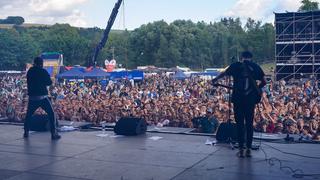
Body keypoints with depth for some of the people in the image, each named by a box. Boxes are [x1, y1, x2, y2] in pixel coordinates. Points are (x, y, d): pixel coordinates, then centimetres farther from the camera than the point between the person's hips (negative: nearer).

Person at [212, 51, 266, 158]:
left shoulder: (235, 65, 3)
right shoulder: (255, 67, 5)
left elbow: (224, 73, 15)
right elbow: (264, 82, 3)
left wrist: (215, 80, 32)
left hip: (238, 99, -1)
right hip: (251, 99, 1)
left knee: (239, 124, 5)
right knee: (249, 124, 8)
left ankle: (241, 149, 4)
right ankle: (249, 149, 9)